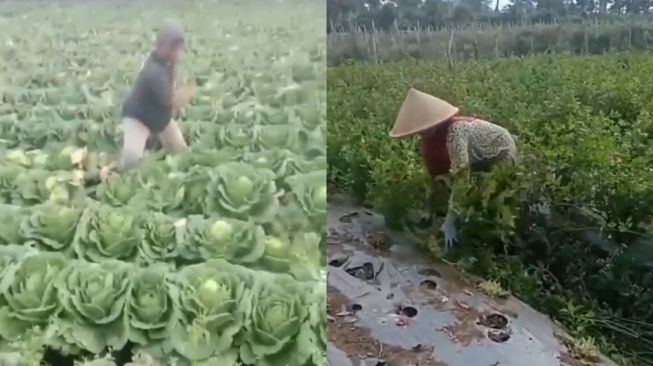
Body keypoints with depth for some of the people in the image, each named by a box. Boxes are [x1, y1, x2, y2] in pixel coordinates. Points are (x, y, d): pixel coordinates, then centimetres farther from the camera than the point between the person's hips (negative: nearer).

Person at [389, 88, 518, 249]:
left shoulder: (455, 132, -39)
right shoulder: (435, 134, -13)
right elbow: (435, 172, -9)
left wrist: (449, 222, -42)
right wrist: (430, 210, -8)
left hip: (502, 152, -7)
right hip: (483, 156, 7)